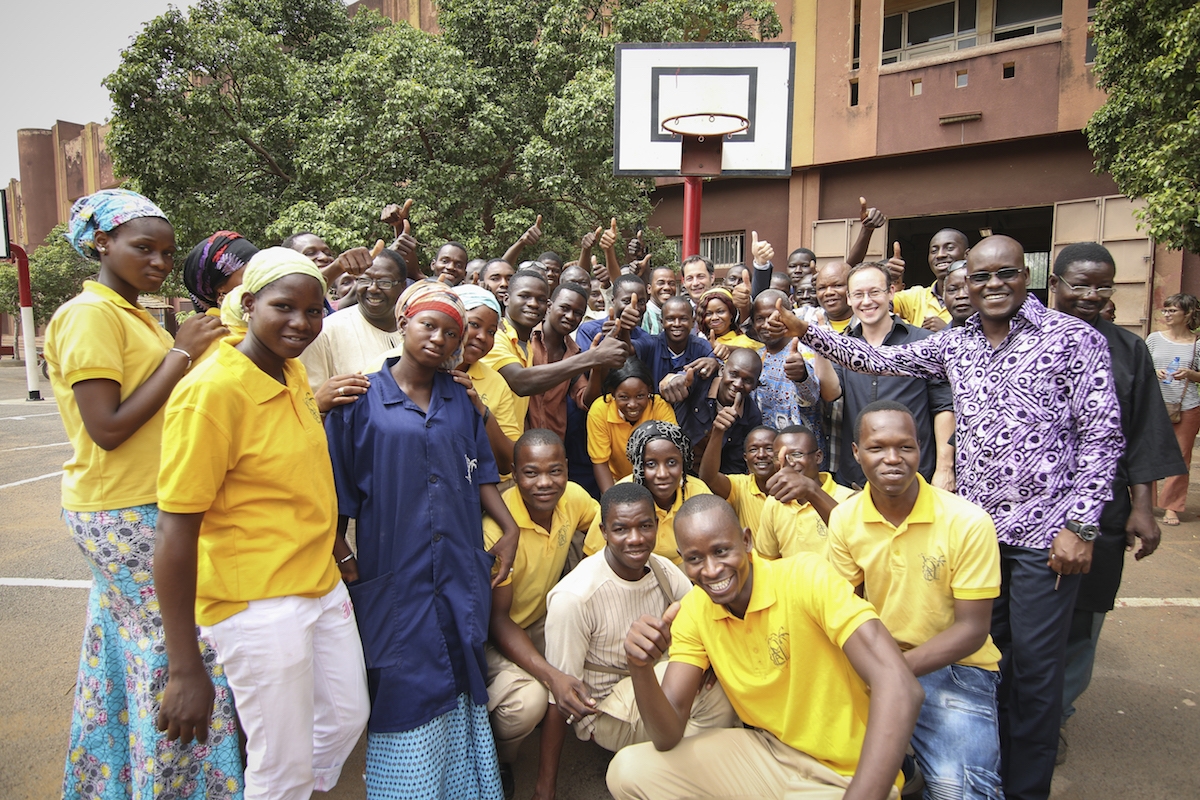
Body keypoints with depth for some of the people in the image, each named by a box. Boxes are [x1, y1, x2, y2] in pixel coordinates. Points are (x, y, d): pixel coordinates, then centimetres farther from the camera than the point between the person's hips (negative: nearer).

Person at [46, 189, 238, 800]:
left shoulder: (134, 316, 13)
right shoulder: (89, 314, -14)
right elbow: (107, 429, -21)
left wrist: (188, 350, 1)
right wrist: (181, 353, -18)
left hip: (145, 506, 9)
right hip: (125, 513, -9)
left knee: (129, 645, 19)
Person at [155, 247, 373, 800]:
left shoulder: (293, 372, 4)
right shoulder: (211, 389, -20)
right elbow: (175, 532, -21)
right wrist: (185, 669, -20)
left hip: (323, 585, 8)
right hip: (258, 604, -8)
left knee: (348, 718, 22)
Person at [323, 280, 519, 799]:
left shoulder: (459, 397, 8)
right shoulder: (363, 398, -4)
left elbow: (480, 470, 12)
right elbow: (338, 485, -1)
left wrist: (509, 527, 4)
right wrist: (343, 557, -4)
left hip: (461, 571, 4)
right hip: (395, 573, -3)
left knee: (461, 679, 13)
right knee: (406, 686, 6)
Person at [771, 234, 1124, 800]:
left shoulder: (1073, 338, -6)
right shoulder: (956, 344, 9)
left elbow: (1101, 436, -7)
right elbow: (881, 360, 11)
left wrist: (1079, 525, -12)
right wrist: (807, 332, 3)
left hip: (1045, 532, -4)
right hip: (975, 525, 4)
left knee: (1035, 664, 5)